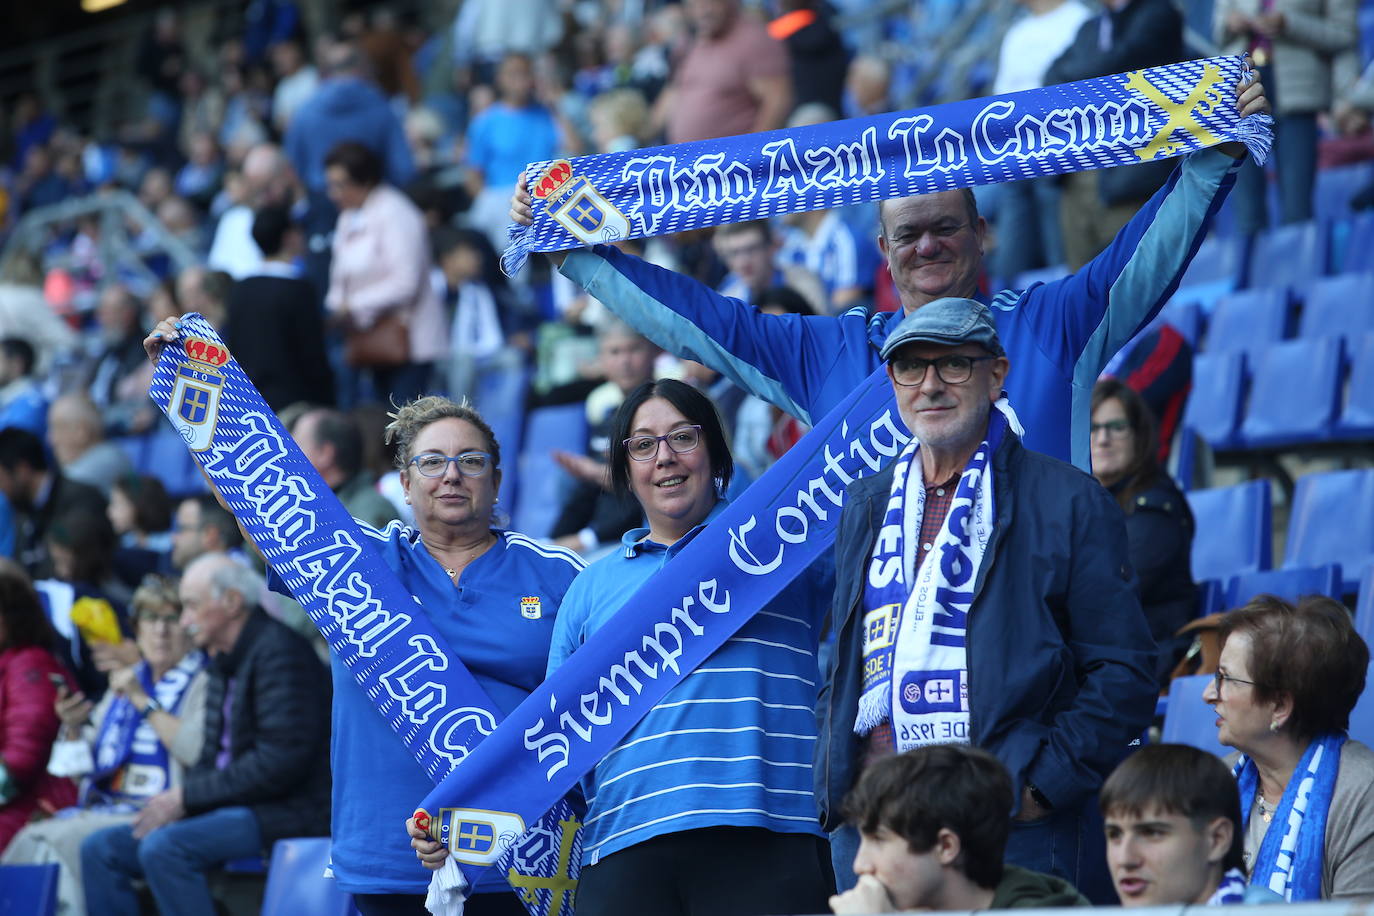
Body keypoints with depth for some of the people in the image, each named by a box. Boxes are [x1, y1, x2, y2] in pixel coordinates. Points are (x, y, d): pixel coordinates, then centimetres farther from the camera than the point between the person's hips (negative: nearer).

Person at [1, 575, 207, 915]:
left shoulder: (204, 684, 1)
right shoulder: (125, 682, 23)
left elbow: (201, 750, -19)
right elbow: (82, 768, 24)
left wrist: (144, 702, -12)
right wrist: (74, 728, 3)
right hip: (103, 807, 7)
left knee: (65, 839, -29)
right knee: (33, 839, -21)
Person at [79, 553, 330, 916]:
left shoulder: (278, 650, -12)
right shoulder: (226, 661, 18)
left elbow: (281, 761, -20)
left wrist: (187, 795, -15)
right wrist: (174, 799, -1)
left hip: (282, 812, -10)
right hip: (228, 809, 10)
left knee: (163, 847, -31)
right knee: (100, 849, -2)